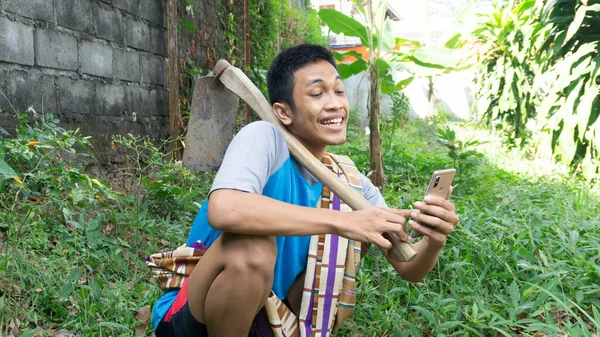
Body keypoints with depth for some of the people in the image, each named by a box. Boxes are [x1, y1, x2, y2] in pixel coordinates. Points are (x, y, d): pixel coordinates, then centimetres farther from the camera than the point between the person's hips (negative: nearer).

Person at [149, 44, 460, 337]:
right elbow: (223, 210, -41)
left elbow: (408, 270, -4)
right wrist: (342, 222, -41)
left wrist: (433, 242, -27)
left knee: (359, 237, -3)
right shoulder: (265, 136, -20)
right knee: (252, 245, -35)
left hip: (266, 309, 6)